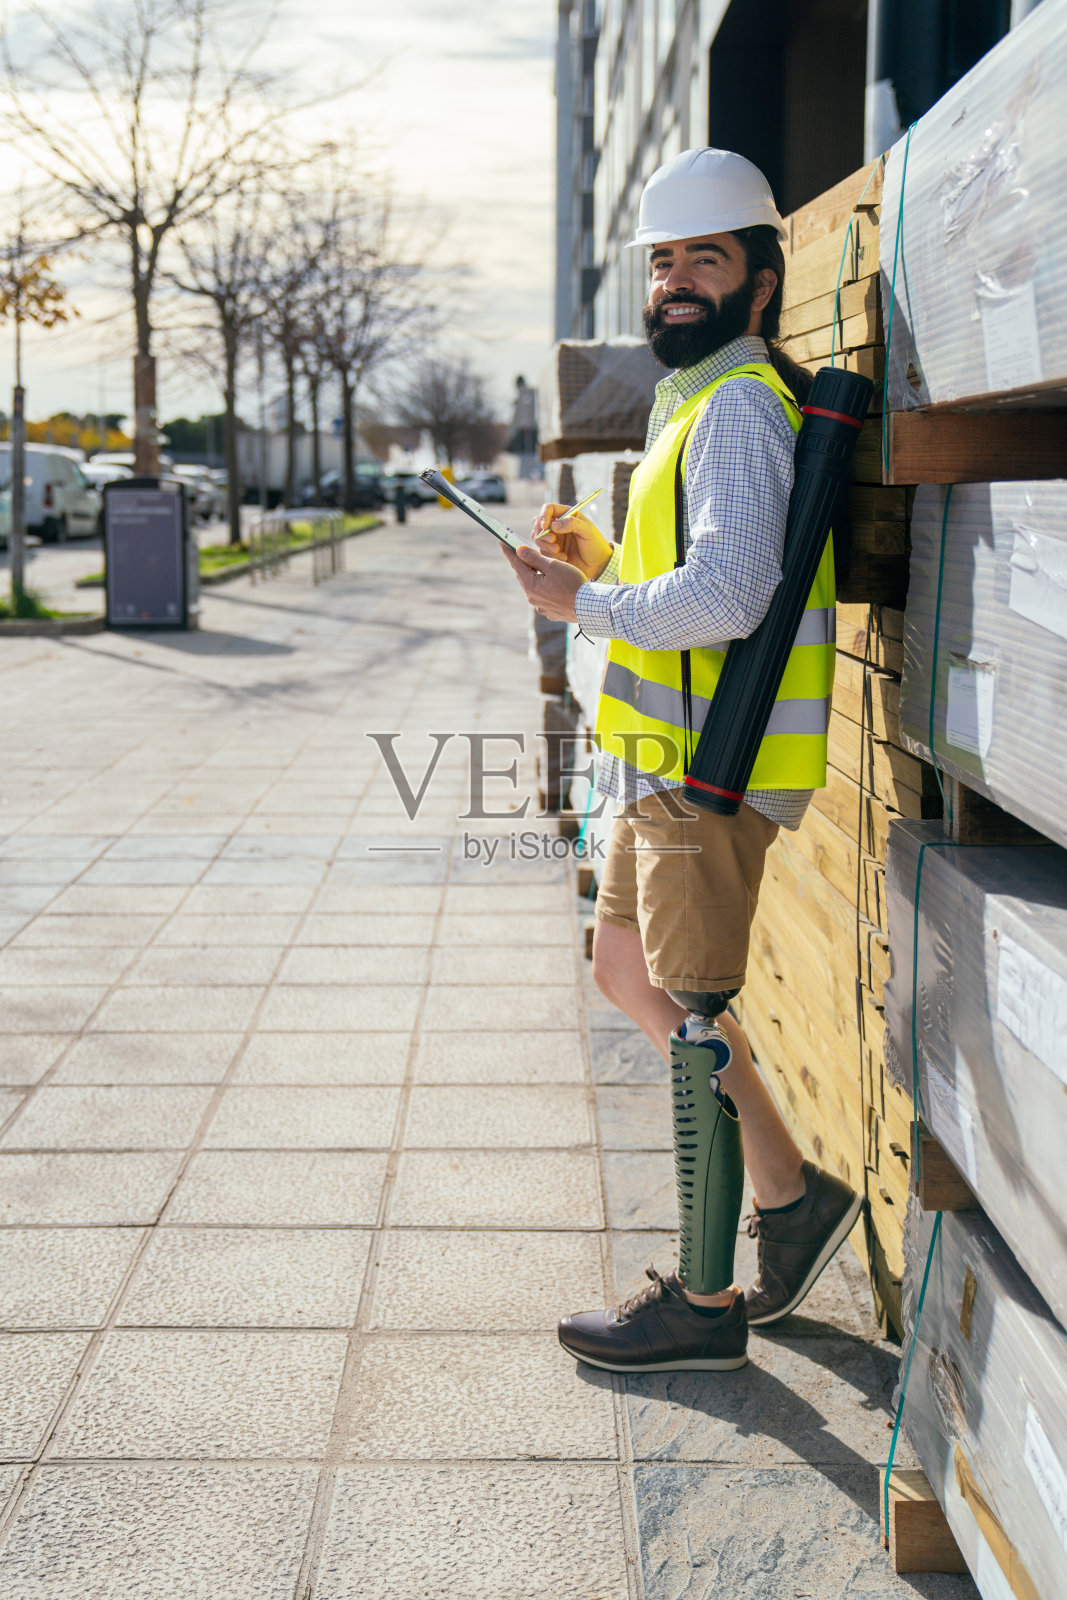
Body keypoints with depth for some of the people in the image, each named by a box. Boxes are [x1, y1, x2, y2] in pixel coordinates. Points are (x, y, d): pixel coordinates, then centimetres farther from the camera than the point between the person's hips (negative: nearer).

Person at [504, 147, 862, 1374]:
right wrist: (601, 560, 10)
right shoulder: (695, 398, 18)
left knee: (691, 1019, -3)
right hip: (673, 757, 11)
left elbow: (727, 597, -29)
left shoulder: (740, 405, -16)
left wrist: (583, 603, -16)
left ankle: (705, 1301, 10)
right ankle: (791, 1194, 26)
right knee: (625, 967, 18)